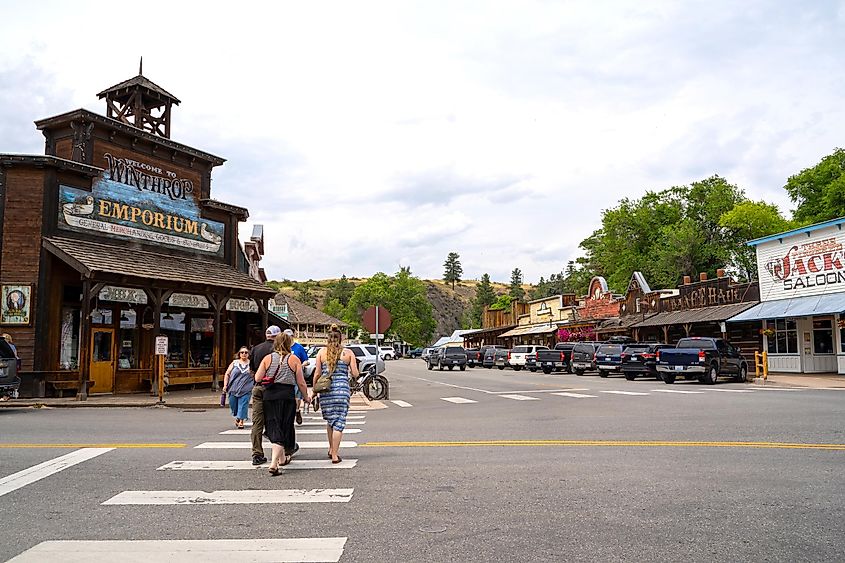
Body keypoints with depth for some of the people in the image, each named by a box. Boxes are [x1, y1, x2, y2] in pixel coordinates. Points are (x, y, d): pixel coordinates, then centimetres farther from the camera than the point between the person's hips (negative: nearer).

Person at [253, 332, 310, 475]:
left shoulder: (267, 358, 6)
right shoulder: (294, 359, 2)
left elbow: (257, 378, 1)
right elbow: (301, 383, 0)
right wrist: (306, 397, 15)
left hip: (269, 395, 2)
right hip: (287, 395, -2)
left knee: (274, 427, 13)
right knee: (283, 429, 5)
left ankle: (281, 458, 28)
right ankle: (273, 463, -4)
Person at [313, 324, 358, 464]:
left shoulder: (321, 352, 4)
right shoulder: (348, 353, 2)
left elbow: (317, 374, 2)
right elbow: (355, 374, 0)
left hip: (325, 389, 2)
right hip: (342, 388, -2)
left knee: (330, 420, 19)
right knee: (339, 422, 2)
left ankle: (331, 449, 28)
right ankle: (335, 455, -1)